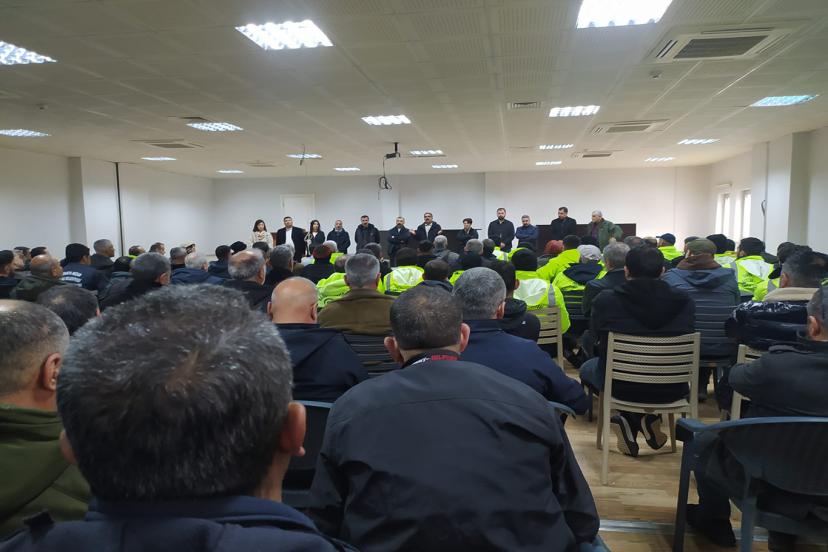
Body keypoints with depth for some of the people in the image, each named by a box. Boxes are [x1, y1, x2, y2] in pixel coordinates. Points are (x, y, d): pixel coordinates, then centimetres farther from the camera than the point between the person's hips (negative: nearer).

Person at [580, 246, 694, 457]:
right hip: (671, 389, 2)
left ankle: (631, 419, 14)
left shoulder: (605, 300, -15)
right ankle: (648, 419, 18)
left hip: (622, 387, -2)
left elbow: (596, 337, 5)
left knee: (587, 367, 31)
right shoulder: (683, 301, -10)